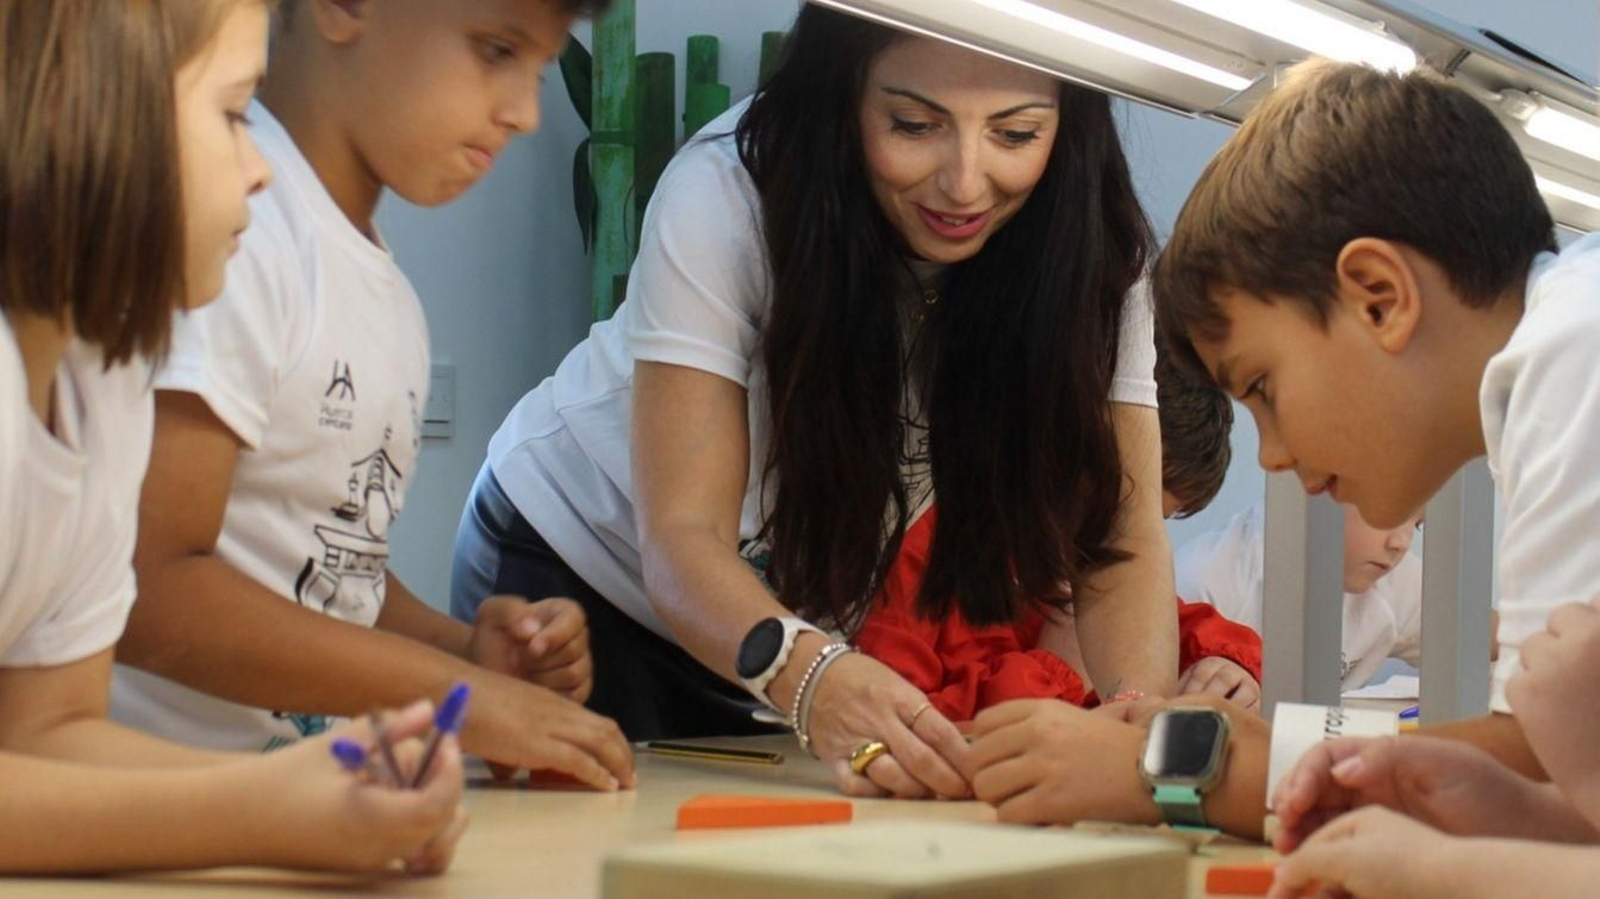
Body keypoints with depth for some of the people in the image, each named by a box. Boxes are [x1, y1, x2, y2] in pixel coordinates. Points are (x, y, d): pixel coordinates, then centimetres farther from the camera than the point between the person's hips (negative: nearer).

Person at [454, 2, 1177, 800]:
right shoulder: (727, 190, -30)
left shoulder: (1091, 244, -21)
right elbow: (681, 538, -35)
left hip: (819, 625, 3)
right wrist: (808, 675, -55)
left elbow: (1121, 537, -24)